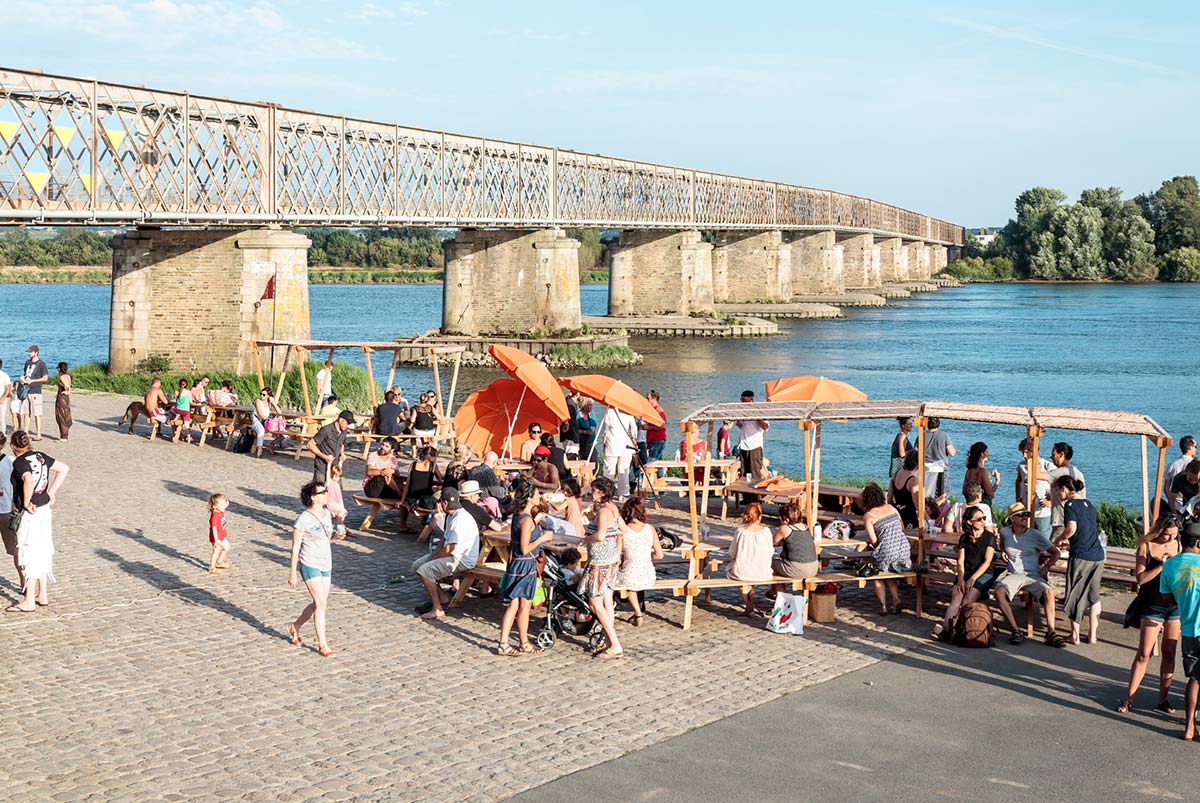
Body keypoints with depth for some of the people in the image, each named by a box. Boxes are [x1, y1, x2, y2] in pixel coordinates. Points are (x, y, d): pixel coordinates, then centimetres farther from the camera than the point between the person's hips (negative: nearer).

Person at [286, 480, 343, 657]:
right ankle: (322, 644, -2)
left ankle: (295, 626, 36)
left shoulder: (326, 514, 6)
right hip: (310, 564, -7)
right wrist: (292, 573, -10)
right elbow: (295, 547, -11)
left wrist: (336, 536, -3)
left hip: (326, 564, 7)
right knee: (321, 603, -10)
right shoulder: (303, 519, -15)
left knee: (320, 603, 13)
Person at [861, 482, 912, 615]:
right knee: (890, 574, 31)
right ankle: (896, 600, 14)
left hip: (887, 551, -5)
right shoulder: (891, 508, 12)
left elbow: (873, 540, -8)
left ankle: (883, 605, 13)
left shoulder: (868, 516, -2)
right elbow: (902, 528, 17)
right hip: (904, 548, 5)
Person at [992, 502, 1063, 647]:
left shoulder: (1036, 535, 2)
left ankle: (1050, 633, -29)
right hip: (1013, 574, 1)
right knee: (998, 591, -32)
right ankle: (1016, 630, -28)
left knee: (1049, 592, -33)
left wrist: (1046, 566, -3)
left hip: (1033, 575, -1)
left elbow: (1056, 552, 9)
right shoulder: (1005, 532, 8)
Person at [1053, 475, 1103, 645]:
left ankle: (1075, 635, 10)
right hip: (1098, 555, 7)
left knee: (1075, 596, 7)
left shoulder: (1070, 504, -7)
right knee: (1093, 595, 16)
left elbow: (1071, 528, -19)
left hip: (1080, 556, -7)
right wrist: (1067, 541, 25)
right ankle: (1092, 635, 18)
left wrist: (1059, 539, -1)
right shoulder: (1088, 504, 16)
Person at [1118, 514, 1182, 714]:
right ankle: (1129, 699, 5)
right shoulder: (1146, 546, -6)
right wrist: (1162, 565, -21)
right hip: (1153, 605, -3)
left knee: (1169, 653, 8)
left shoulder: (1177, 544, 3)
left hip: (1176, 605, 3)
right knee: (1144, 654, -3)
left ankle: (1163, 699, 17)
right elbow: (1140, 578, -12)